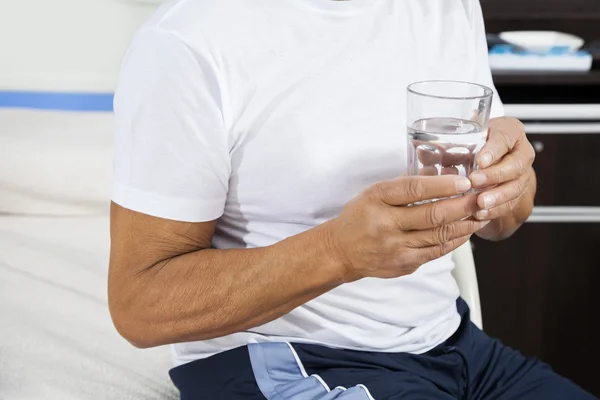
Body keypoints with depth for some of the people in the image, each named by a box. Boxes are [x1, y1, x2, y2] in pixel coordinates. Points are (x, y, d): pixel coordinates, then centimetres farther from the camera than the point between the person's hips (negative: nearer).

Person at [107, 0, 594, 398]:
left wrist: (509, 185, -13)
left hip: (450, 340, 6)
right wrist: (340, 250, -30)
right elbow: (138, 305, -16)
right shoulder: (187, 47, -17)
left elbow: (493, 219, 12)